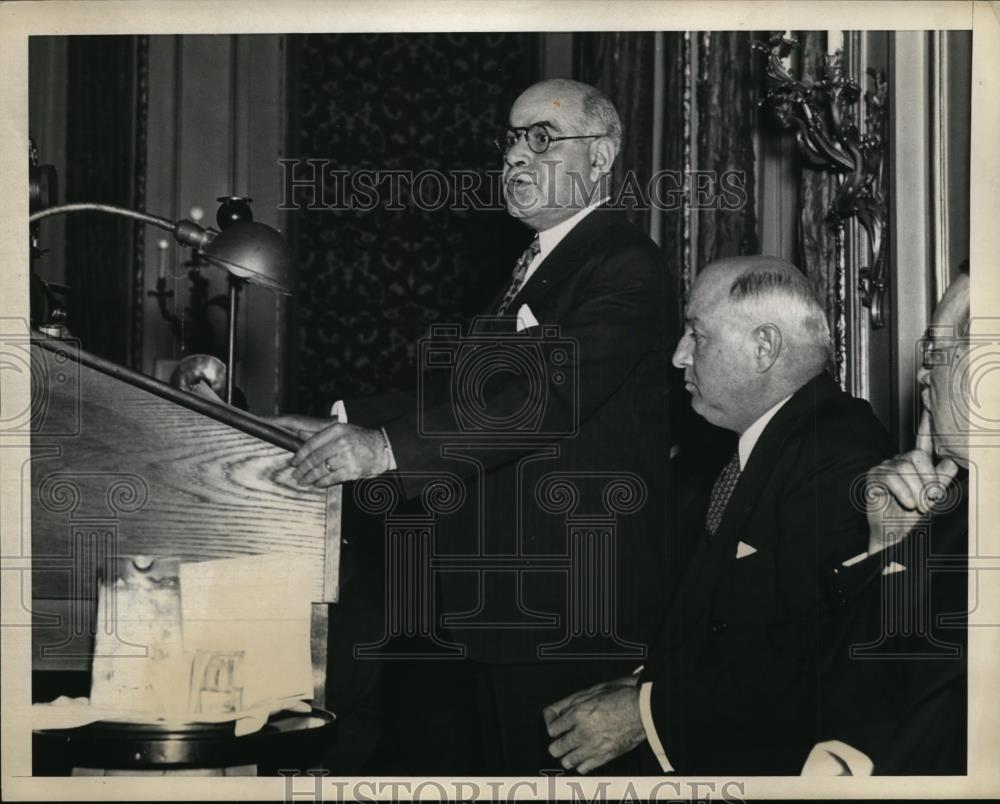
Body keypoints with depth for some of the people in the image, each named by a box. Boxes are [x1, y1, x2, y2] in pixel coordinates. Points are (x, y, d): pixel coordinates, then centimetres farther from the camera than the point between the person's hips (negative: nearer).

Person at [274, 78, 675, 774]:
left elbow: (548, 392, -25)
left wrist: (387, 446, -33)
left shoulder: (627, 268, -12)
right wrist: (343, 429, 1)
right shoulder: (532, 266, 20)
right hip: (498, 605, 9)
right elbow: (466, 386, 15)